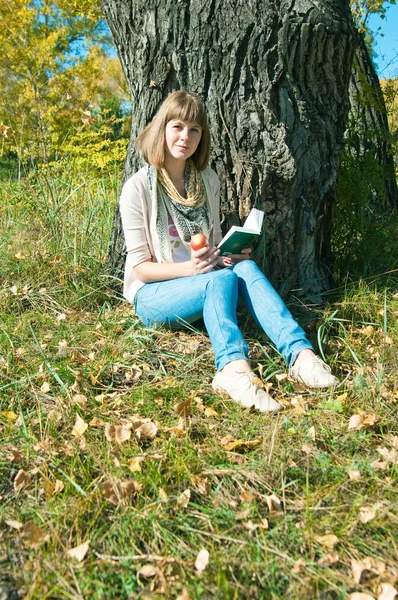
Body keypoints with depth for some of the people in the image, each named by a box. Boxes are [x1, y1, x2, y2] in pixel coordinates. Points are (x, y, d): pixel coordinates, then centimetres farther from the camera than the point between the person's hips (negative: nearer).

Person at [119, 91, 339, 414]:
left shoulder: (207, 180, 7)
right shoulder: (138, 188, -10)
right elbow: (141, 266, -11)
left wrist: (232, 253, -10)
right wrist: (191, 268, -27)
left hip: (204, 280, 4)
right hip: (152, 294, -4)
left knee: (245, 267, -28)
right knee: (223, 278, -33)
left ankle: (300, 353, -42)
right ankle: (233, 368, -54)